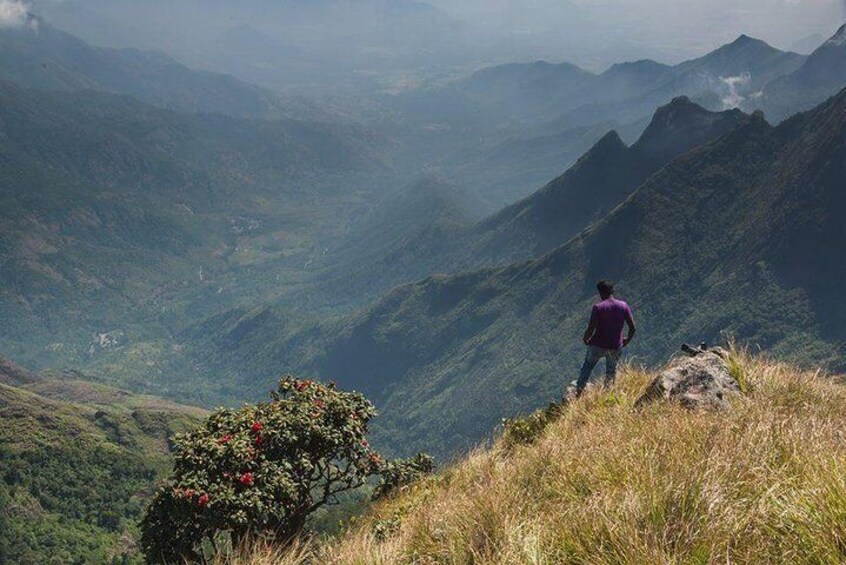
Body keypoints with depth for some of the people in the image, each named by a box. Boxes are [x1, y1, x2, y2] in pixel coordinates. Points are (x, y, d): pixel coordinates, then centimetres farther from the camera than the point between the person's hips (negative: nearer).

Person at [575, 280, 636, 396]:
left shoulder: (598, 307, -16)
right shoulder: (623, 306, -5)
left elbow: (591, 329, -20)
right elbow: (633, 328, -4)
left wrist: (585, 338, 0)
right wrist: (627, 340, 14)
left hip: (598, 345, -2)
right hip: (616, 347, 2)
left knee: (587, 367, 19)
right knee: (611, 371, 23)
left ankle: (578, 393, 20)